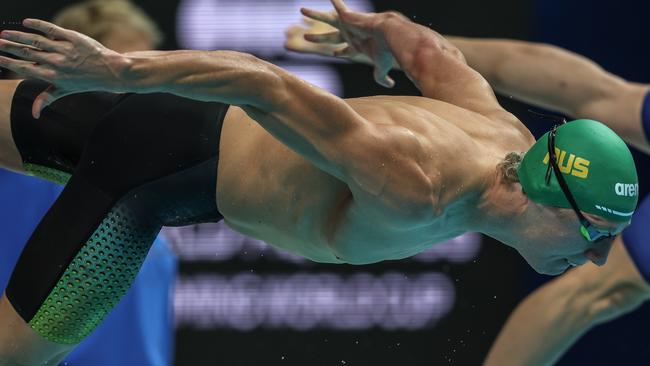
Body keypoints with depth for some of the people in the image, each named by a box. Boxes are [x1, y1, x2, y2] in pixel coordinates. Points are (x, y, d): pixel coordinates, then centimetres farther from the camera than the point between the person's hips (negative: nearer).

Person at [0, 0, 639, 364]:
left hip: (198, 125, 8)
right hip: (155, 171, -8)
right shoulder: (411, 196, -36)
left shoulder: (505, 134, -10)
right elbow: (263, 83, -40)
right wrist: (116, 70, -37)